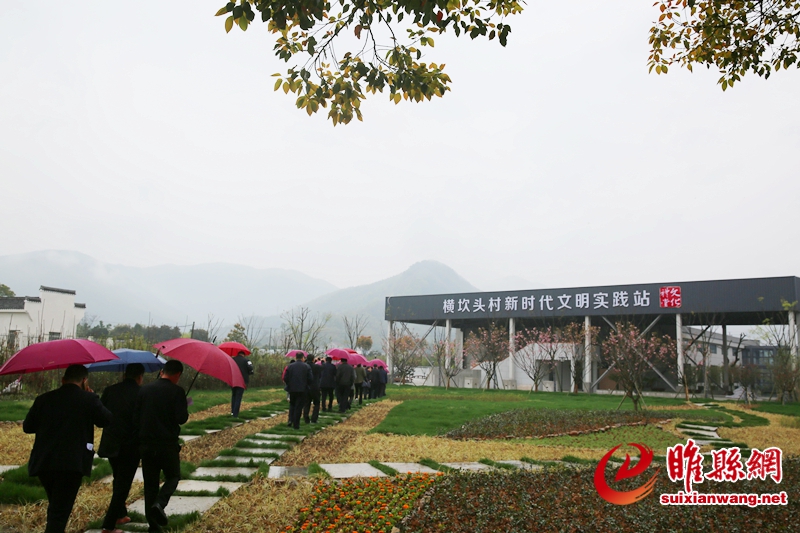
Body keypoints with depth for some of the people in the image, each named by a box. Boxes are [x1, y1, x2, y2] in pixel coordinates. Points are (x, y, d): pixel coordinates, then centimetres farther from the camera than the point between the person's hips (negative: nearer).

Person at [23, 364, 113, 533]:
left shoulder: (43, 399, 7)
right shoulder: (89, 399, -4)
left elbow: (27, 427, 13)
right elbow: (107, 420, 6)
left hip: (43, 463, 5)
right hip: (72, 463, -5)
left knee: (55, 506, 25)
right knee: (59, 511, -2)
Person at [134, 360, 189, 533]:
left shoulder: (144, 390, 5)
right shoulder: (177, 391, -10)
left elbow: (135, 417, 4)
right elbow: (181, 418, -17)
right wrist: (186, 413, 5)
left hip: (146, 444, 4)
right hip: (168, 443, -4)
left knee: (150, 483, 11)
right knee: (173, 477, 14)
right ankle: (159, 504, -12)